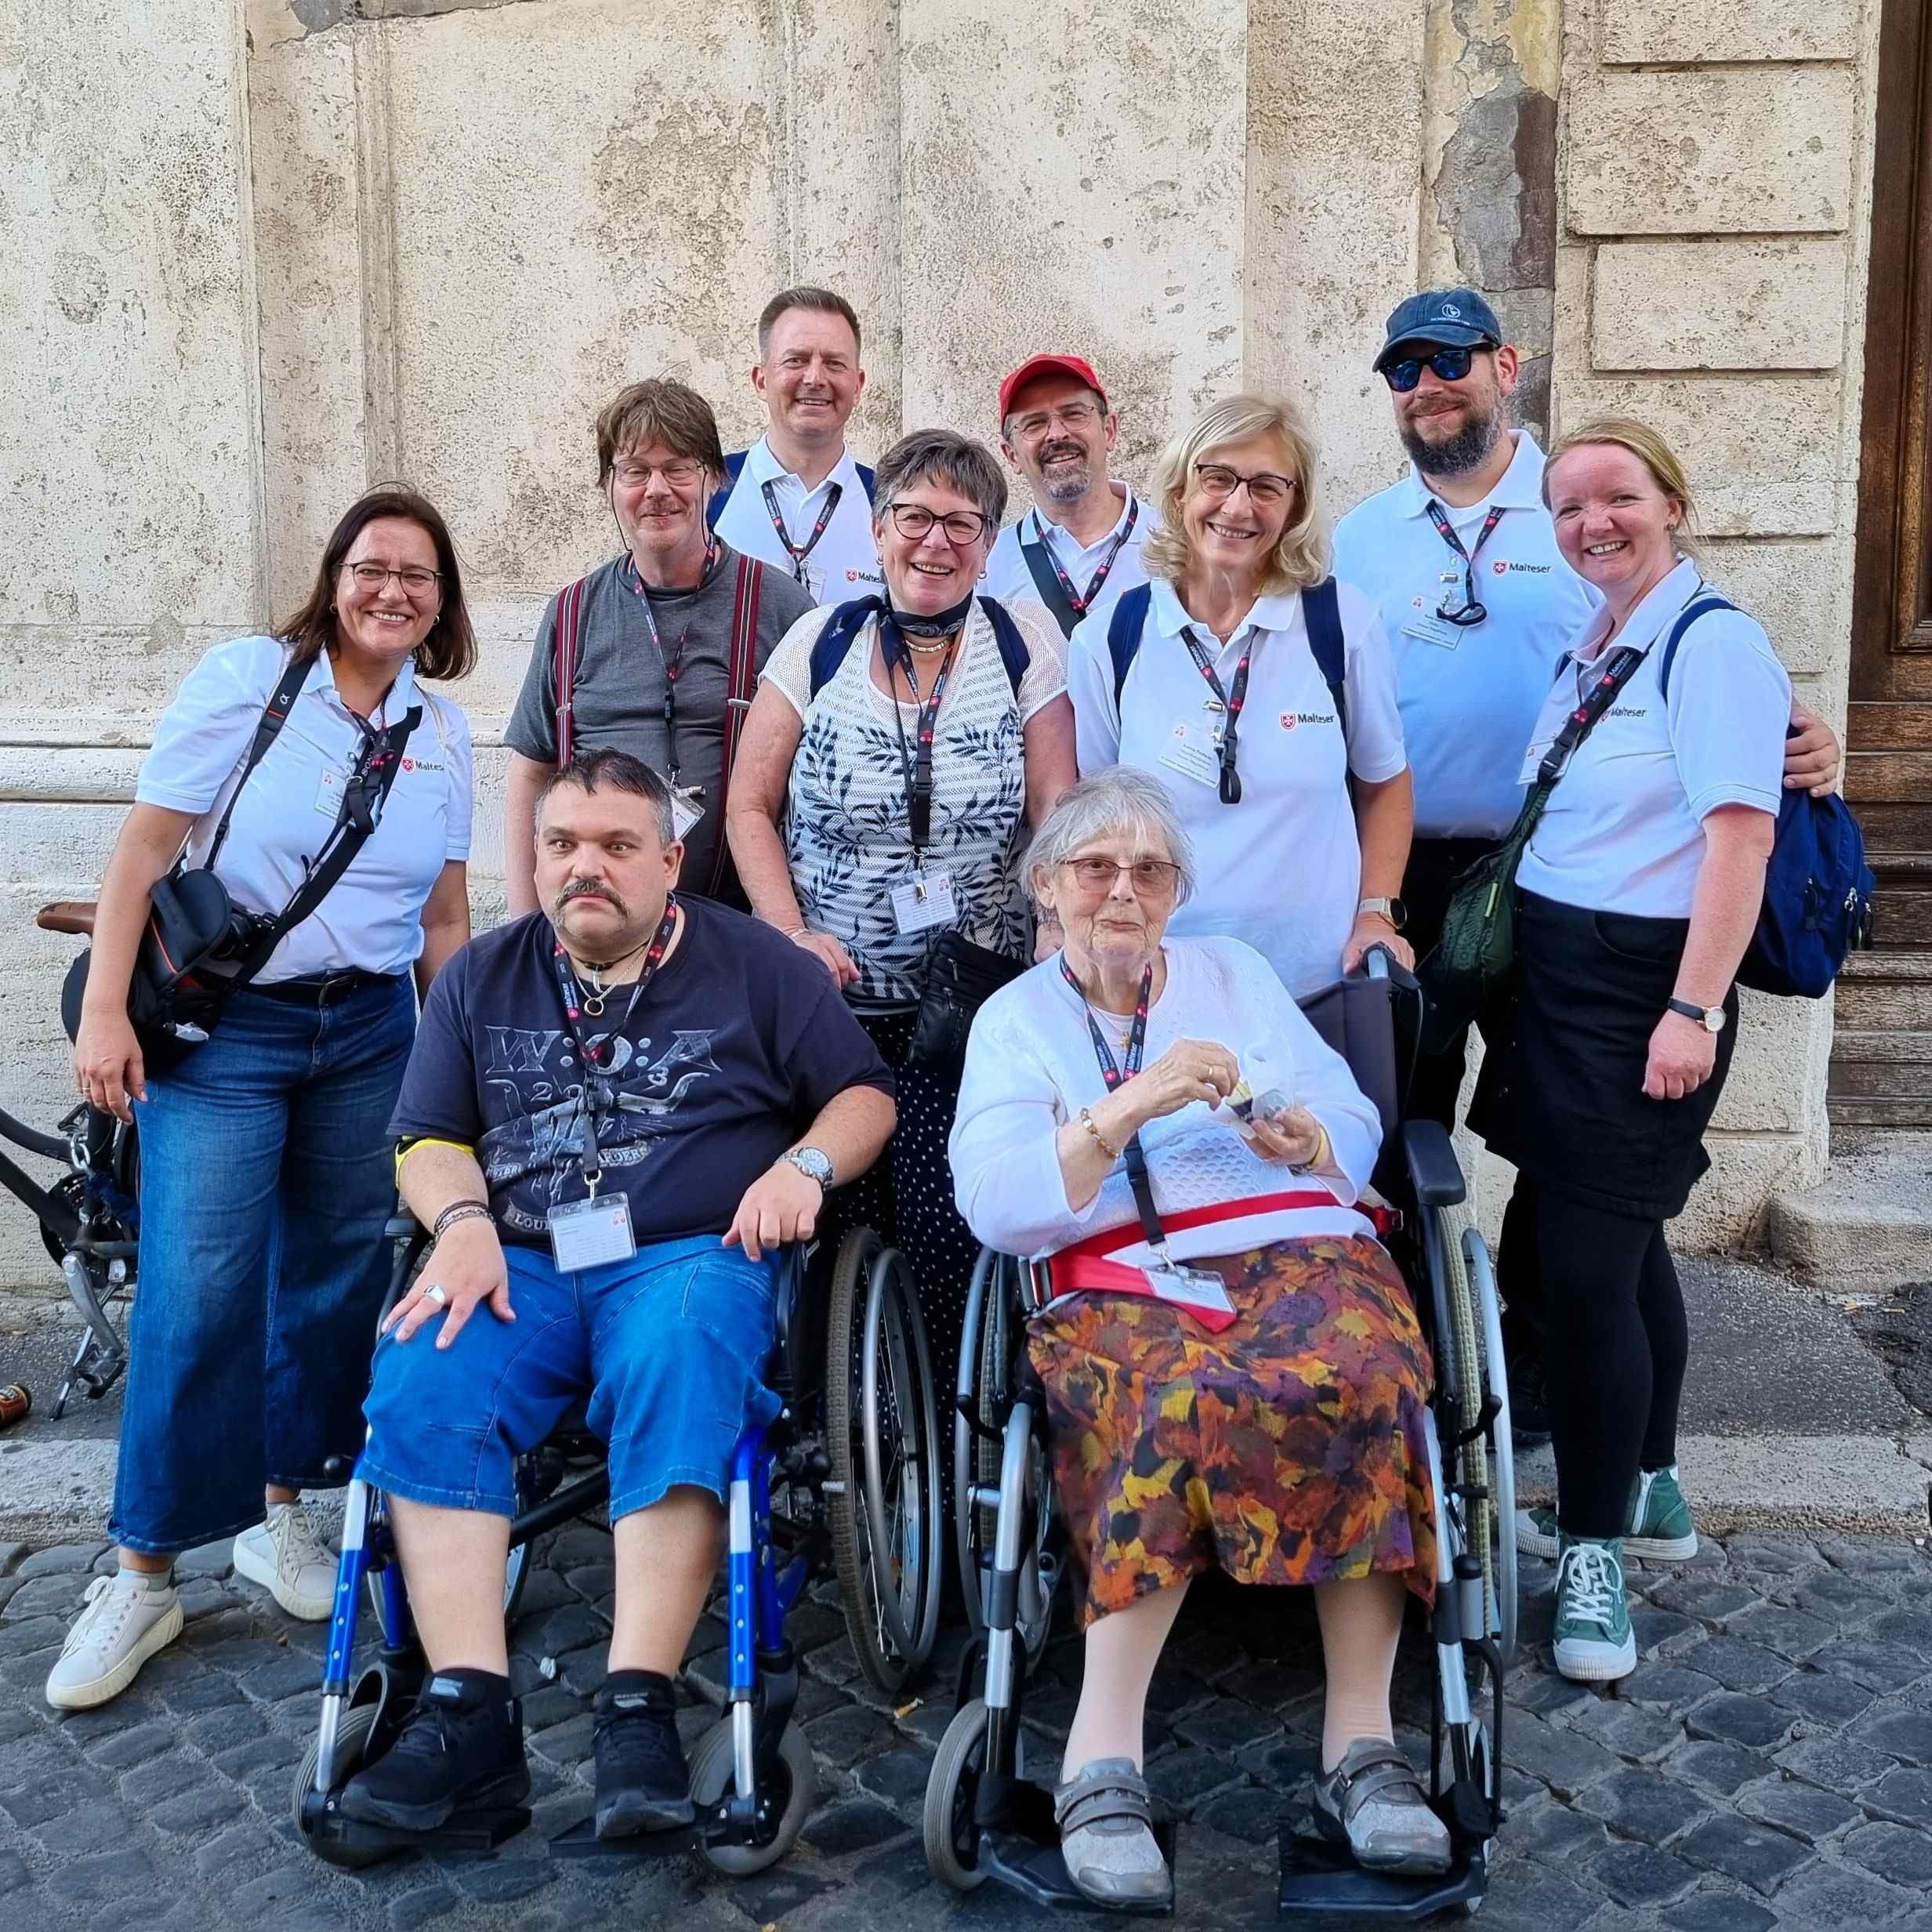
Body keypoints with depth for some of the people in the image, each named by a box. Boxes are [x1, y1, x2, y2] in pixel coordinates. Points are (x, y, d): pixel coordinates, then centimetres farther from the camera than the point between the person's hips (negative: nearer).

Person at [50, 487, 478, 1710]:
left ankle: (280, 1510, 26)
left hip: (370, 1034, 4)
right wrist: (105, 1010, -13)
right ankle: (145, 1575, 6)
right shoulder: (246, 679, -5)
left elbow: (445, 920, 10)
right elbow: (146, 847, -7)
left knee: (337, 1275, 7)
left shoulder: (443, 733, 7)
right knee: (198, 1295, -8)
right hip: (221, 1026, -4)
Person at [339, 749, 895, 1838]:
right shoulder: (484, 977, 19)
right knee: (420, 1390, -27)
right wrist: (464, 1223, -6)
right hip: (520, 1264, 3)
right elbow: (430, 1139, 16)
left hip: (690, 1258, -2)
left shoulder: (752, 964, 12)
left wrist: (805, 1165, -9)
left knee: (676, 1380, -35)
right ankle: (472, 1715, -29)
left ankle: (640, 1711, -36)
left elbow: (866, 1093, 11)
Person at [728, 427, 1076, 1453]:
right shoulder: (819, 642, 3)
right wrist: (791, 936, -7)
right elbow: (750, 807, 5)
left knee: (949, 1235, -5)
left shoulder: (1024, 644, 2)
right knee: (834, 1229, 0)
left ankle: (948, 1435, 16)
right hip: (825, 1001, 1)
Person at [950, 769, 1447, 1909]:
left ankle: (1363, 1741, -26)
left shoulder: (1238, 972, 22)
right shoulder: (1016, 1019, 14)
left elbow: (1358, 1133, 17)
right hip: (1122, 1288, -2)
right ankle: (1105, 1759, -29)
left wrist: (1307, 1140, -7)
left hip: (1301, 1252, 2)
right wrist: (1130, 1106, -16)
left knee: (1354, 1382, -33)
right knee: (1184, 1402, -36)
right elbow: (995, 1206, -3)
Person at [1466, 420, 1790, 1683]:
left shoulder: (1712, 644, -12)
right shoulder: (1591, 650, 13)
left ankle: (1595, 1551, 9)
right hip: (1560, 975, 8)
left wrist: (1694, 1012, -23)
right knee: (1623, 1242, 18)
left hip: (1639, 989, -8)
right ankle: (1647, 1493, 36)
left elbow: (1741, 837, -19)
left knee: (1585, 1263, -7)